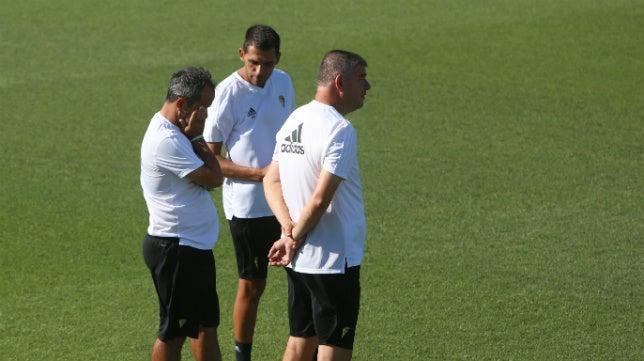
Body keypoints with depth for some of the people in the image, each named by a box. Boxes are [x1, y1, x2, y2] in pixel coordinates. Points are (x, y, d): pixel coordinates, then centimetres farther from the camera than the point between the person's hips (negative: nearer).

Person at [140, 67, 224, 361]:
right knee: (174, 331, 0)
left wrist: (194, 140, -6)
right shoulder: (167, 141, -22)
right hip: (175, 249, -11)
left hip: (194, 247, 11)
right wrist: (195, 137, -12)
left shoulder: (173, 133, 11)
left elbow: (211, 175, 10)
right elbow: (214, 178, -21)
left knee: (206, 325, 19)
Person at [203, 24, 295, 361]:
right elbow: (210, 159, -14)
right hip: (248, 205, -6)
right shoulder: (229, 93, -16)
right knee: (251, 286, 5)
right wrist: (259, 174, -22)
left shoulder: (283, 83, 2)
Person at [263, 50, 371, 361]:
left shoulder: (294, 120, 8)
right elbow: (320, 200, -23)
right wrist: (296, 239, -8)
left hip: (298, 263, 8)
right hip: (334, 261, -8)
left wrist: (288, 227, -3)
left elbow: (271, 181, 10)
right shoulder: (339, 130, -20)